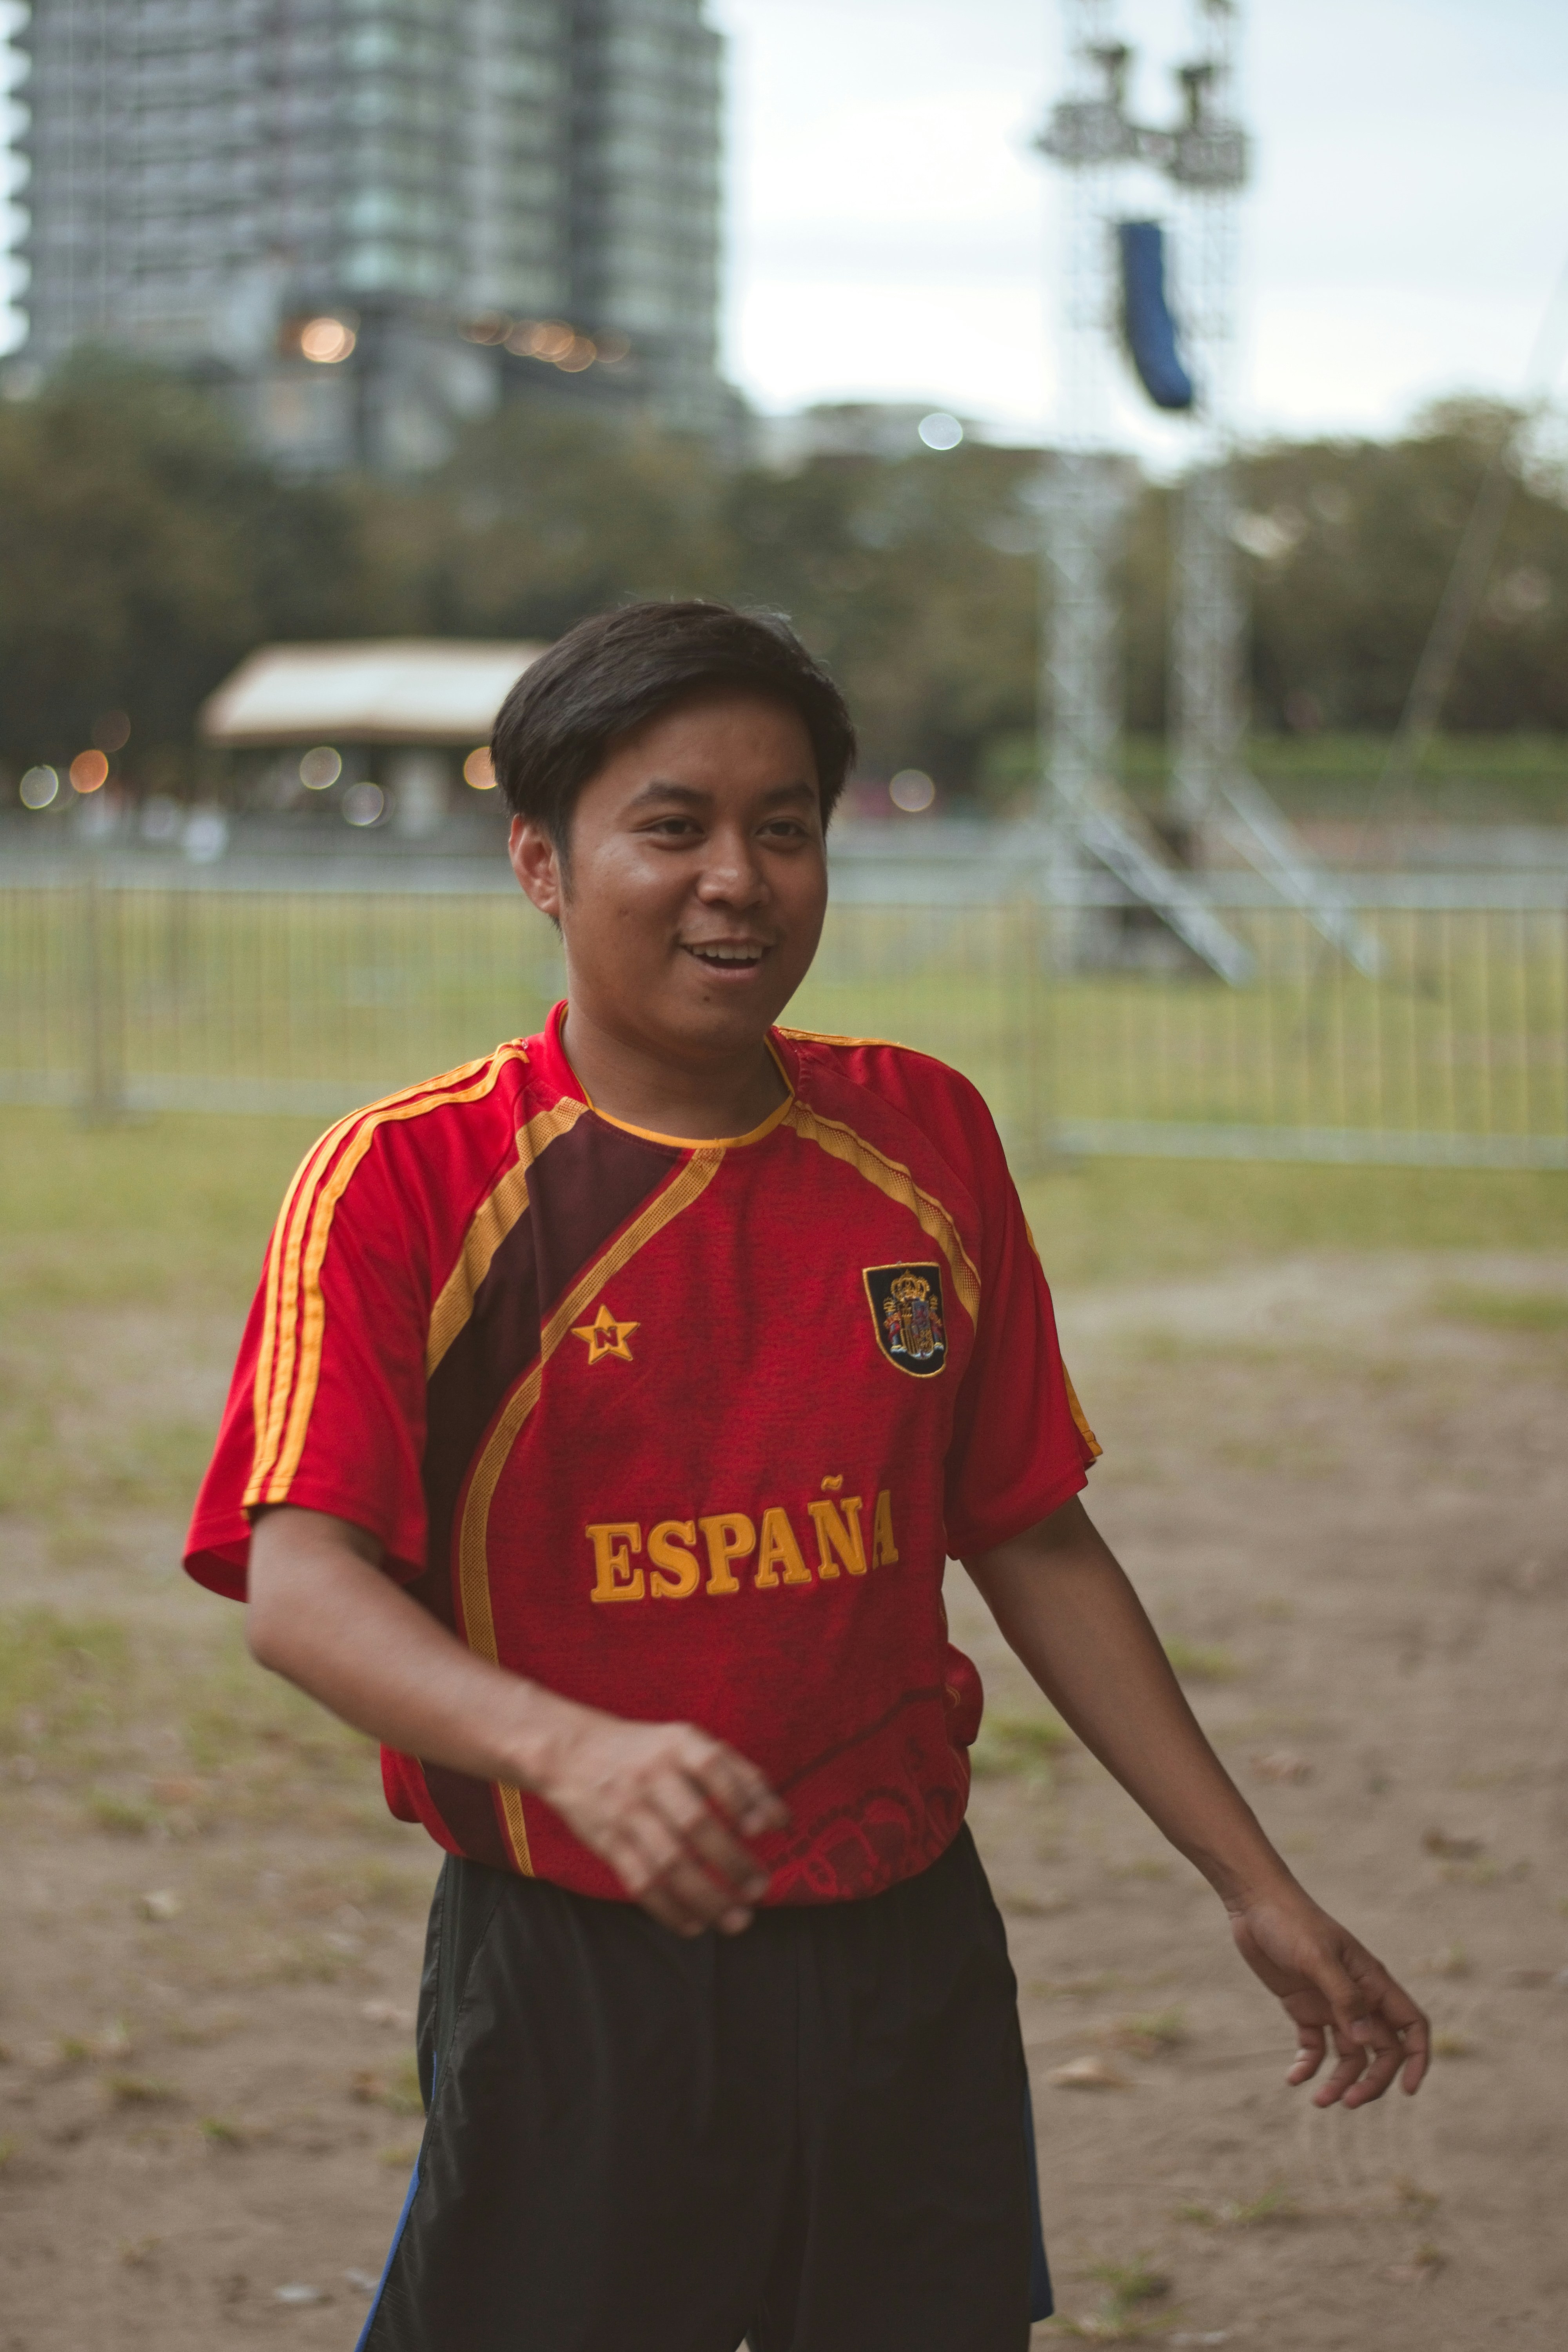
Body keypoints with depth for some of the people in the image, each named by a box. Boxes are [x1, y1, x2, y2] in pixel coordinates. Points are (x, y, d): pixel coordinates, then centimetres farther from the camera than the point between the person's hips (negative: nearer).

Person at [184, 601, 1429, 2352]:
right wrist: (572, 1751, -39)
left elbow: (1033, 1542, 13)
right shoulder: (405, 1181, -9)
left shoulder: (926, 1139, 5)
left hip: (909, 1962, 4)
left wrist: (1256, 1889, 12)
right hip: (573, 1989, -3)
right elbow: (299, 1585, -21)